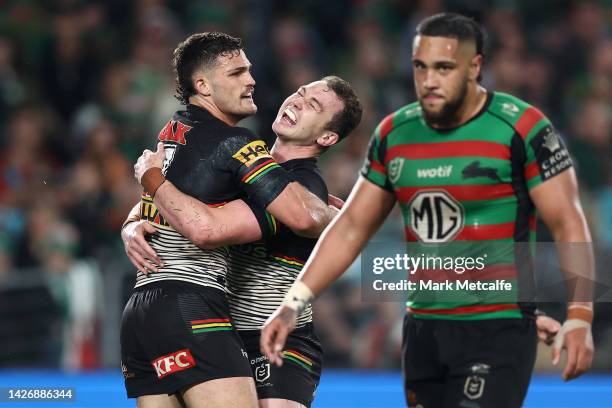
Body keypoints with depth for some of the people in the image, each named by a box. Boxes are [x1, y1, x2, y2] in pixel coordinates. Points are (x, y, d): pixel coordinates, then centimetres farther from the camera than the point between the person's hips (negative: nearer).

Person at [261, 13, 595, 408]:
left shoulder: (521, 128, -9)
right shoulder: (394, 134, 7)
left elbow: (569, 225, -9)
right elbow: (352, 227, 13)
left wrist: (579, 316, -19)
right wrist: (293, 304, 6)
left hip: (498, 330, -6)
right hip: (422, 329, 6)